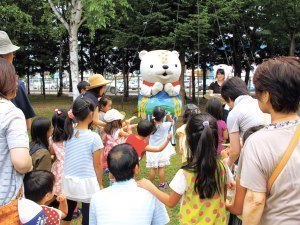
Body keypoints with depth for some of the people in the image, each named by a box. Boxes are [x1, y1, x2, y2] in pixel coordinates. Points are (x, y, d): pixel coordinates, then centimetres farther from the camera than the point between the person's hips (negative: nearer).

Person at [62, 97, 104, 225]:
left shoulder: (68, 133, -1)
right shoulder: (94, 137, -15)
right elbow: (97, 165, -8)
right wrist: (100, 184, 3)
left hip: (68, 181, 5)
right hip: (87, 183, -5)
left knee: (67, 215, 22)